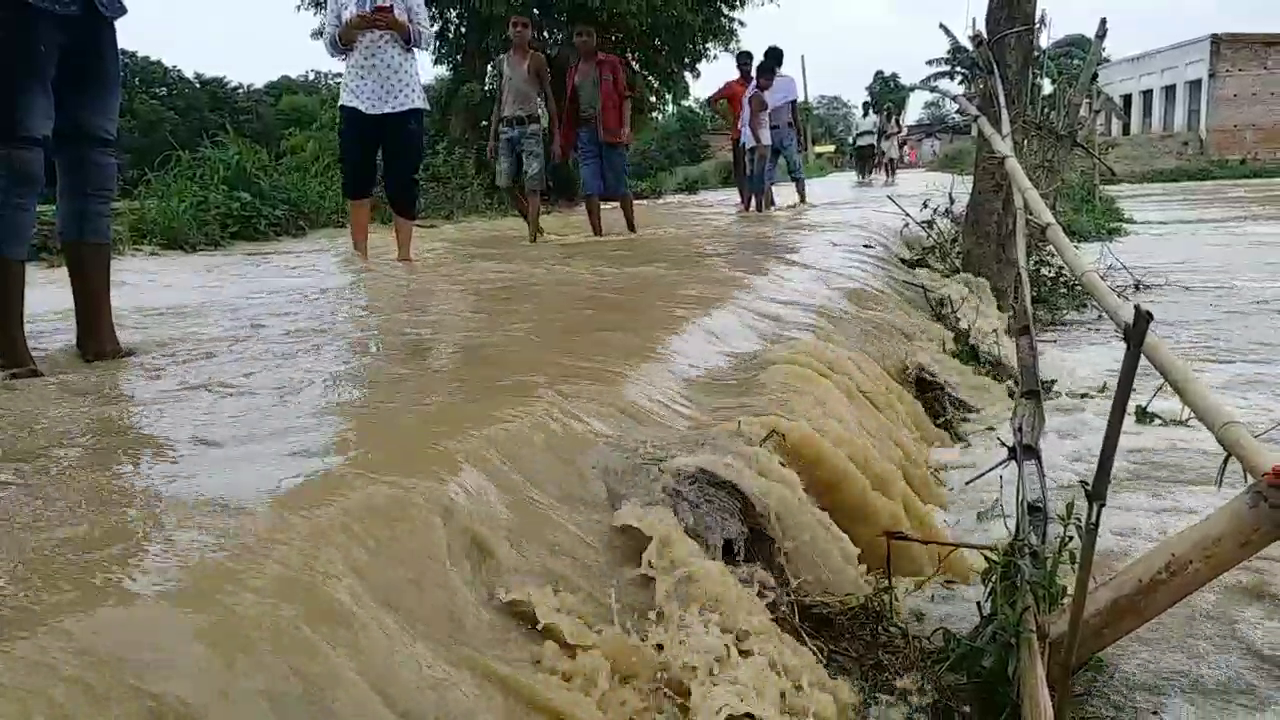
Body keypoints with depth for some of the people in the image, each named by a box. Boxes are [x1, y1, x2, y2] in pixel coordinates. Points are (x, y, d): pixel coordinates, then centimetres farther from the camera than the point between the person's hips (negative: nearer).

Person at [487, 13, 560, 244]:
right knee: (505, 183, 0)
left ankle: (532, 235, -11)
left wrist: (556, 138, -4)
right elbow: (499, 101, 18)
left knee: (533, 185, -11)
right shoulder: (502, 61, 15)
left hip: (530, 127, -4)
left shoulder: (537, 59, 3)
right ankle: (533, 222, 20)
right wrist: (492, 136, 10)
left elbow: (549, 99, 2)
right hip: (506, 128, 5)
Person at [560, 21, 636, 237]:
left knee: (617, 184, -2)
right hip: (584, 130, 4)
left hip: (610, 129, -4)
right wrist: (565, 137, 14)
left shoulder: (611, 63, 4)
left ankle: (632, 229, 12)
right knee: (590, 187, -5)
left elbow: (624, 96, 0)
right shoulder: (573, 70, 16)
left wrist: (626, 126, -13)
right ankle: (597, 234, -4)